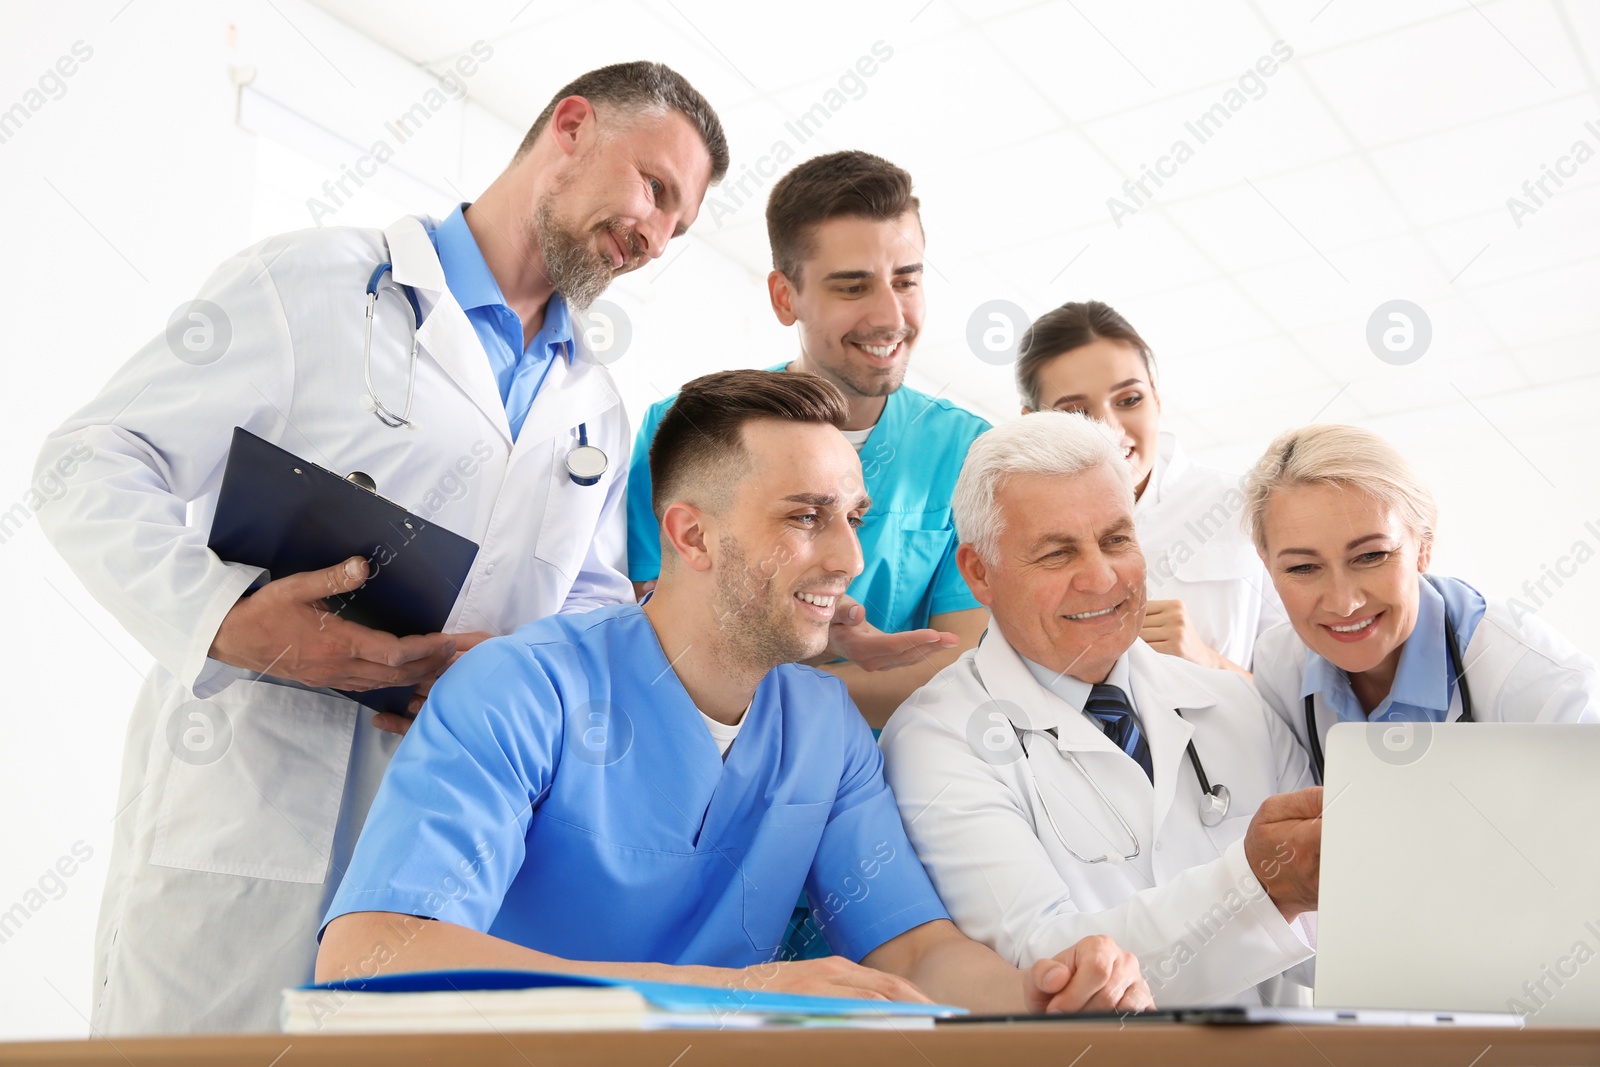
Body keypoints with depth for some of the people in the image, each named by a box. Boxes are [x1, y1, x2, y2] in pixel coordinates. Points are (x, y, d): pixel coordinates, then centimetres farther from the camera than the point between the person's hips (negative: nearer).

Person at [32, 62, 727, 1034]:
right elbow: (95, 466, -4)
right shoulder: (308, 285, -1)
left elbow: (597, 601, 17)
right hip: (244, 805, -4)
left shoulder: (597, 408, 18)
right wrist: (225, 617, -23)